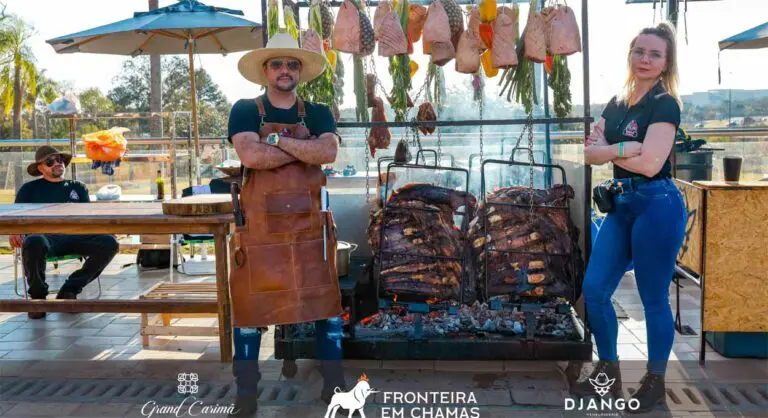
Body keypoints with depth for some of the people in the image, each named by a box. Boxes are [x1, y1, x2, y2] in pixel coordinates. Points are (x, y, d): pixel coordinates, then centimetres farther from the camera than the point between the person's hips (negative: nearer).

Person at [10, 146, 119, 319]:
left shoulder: (77, 187, 29)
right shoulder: (30, 189, 23)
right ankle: (38, 296, -14)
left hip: (74, 236, 3)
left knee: (109, 243, -27)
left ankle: (69, 290, -14)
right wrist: (15, 232, -13)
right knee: (34, 243, -41)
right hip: (45, 236, -2)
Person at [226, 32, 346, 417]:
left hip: (311, 226, 2)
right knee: (250, 305, 5)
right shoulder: (244, 111, 1)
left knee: (325, 302, 7)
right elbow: (250, 155, -18)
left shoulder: (318, 114, 9)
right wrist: (305, 148, -10)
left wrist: (278, 140, -14)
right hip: (260, 226, -2)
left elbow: (328, 153, -12)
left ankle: (333, 384, 20)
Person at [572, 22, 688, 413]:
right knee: (594, 289, 5)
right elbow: (590, 151, 2)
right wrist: (624, 148, -16)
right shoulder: (616, 103, 13)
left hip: (657, 206, -7)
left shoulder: (665, 104, -9)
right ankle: (609, 371, 22)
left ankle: (655, 381, 21)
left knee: (654, 299, 3)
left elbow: (650, 163, -20)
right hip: (621, 204, 7)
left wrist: (606, 149, -6)